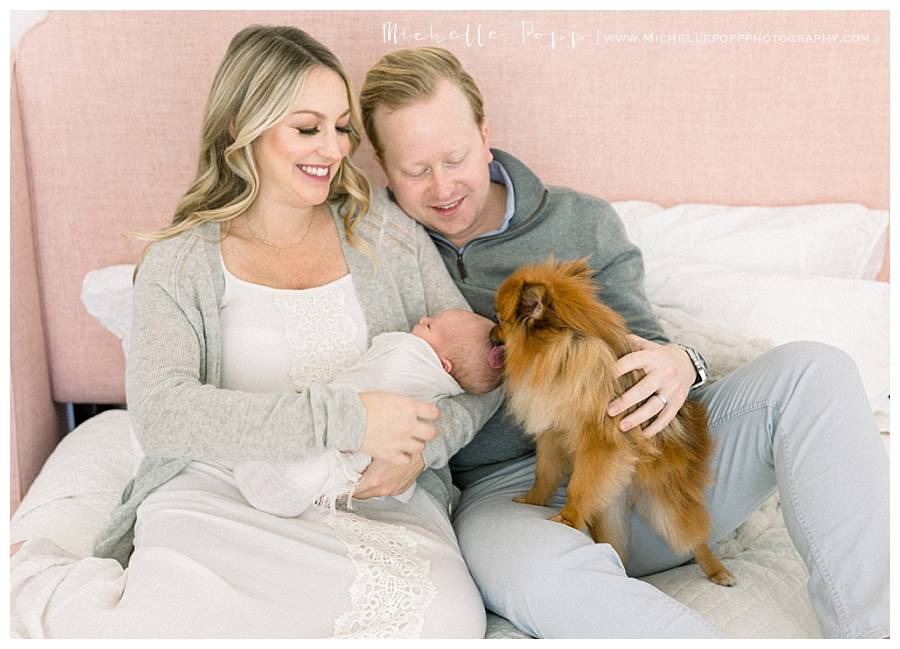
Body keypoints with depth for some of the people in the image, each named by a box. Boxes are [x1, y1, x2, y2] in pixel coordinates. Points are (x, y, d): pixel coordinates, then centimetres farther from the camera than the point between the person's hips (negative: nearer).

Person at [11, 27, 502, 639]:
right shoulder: (180, 263, 5)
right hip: (220, 491, -2)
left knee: (448, 621, -29)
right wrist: (342, 418, -21)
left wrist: (423, 445, -12)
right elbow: (158, 411, -11)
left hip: (374, 498, 3)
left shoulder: (385, 232, 11)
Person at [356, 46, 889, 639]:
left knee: (814, 372, -14)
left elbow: (645, 343, 8)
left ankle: (869, 631, -18)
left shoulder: (582, 222, 9)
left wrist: (679, 366, -17)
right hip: (507, 483, -3)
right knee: (539, 572, -40)